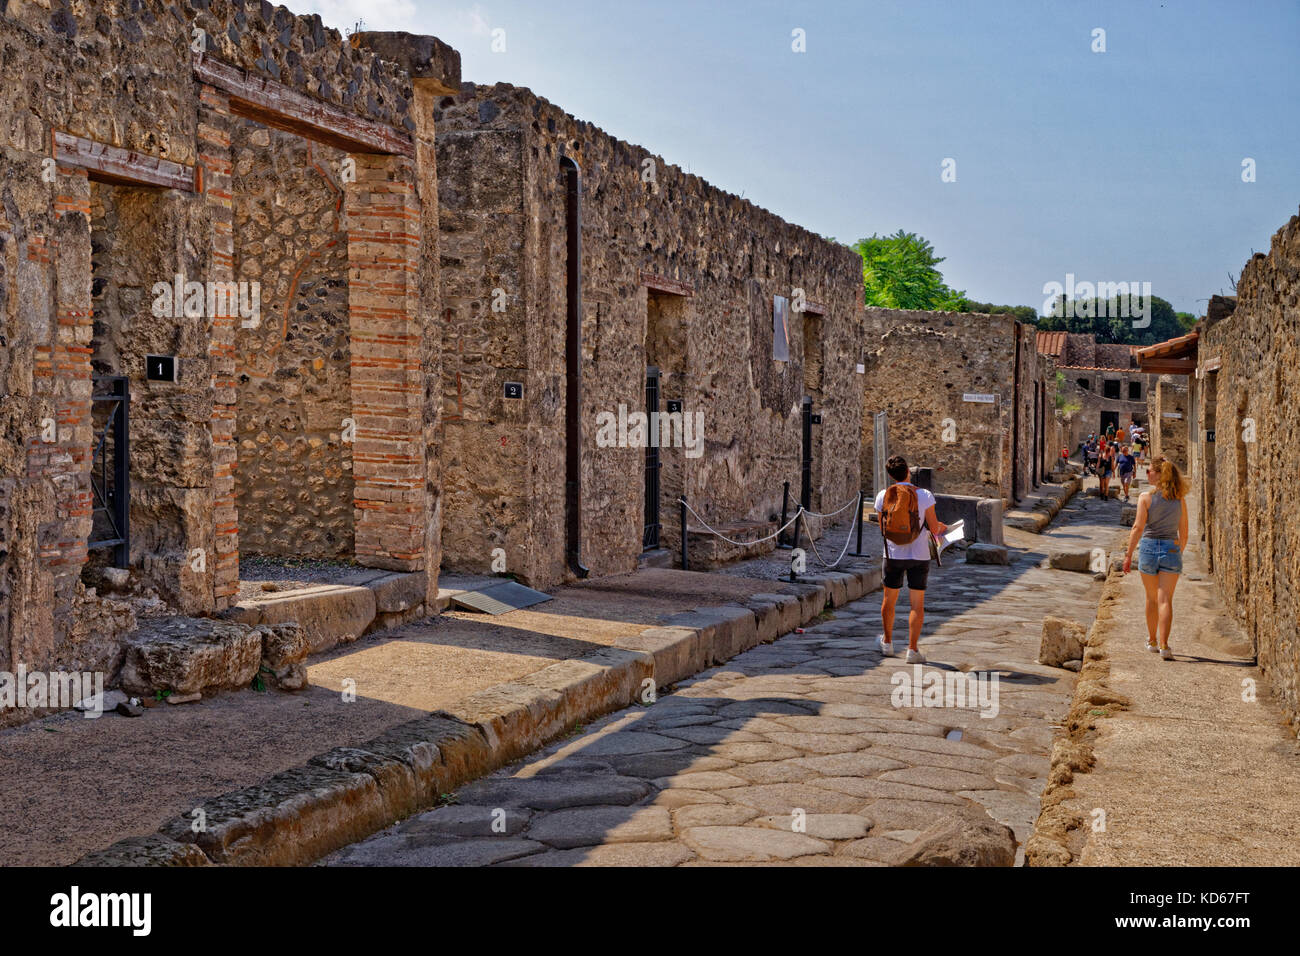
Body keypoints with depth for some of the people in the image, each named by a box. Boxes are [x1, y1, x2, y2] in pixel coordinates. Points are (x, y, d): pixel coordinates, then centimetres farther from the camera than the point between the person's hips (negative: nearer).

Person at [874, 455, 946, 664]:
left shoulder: (882, 496, -3)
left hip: (893, 555, 2)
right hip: (919, 556, -2)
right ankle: (913, 650, 1)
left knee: (889, 600, 17)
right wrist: (941, 527, 17)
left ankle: (887, 643, 31)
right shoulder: (924, 496, -10)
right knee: (917, 604, 3)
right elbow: (934, 529, -8)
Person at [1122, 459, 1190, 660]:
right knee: (1165, 599, -3)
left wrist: (1128, 554, -7)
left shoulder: (1146, 497, -5)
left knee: (1152, 598, 15)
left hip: (1149, 547, -1)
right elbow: (1184, 533, 7)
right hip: (1171, 549, 1)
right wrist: (1179, 553, 21)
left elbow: (1138, 527, -11)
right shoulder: (1180, 500, 3)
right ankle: (1164, 645, -16)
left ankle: (1152, 641, 29)